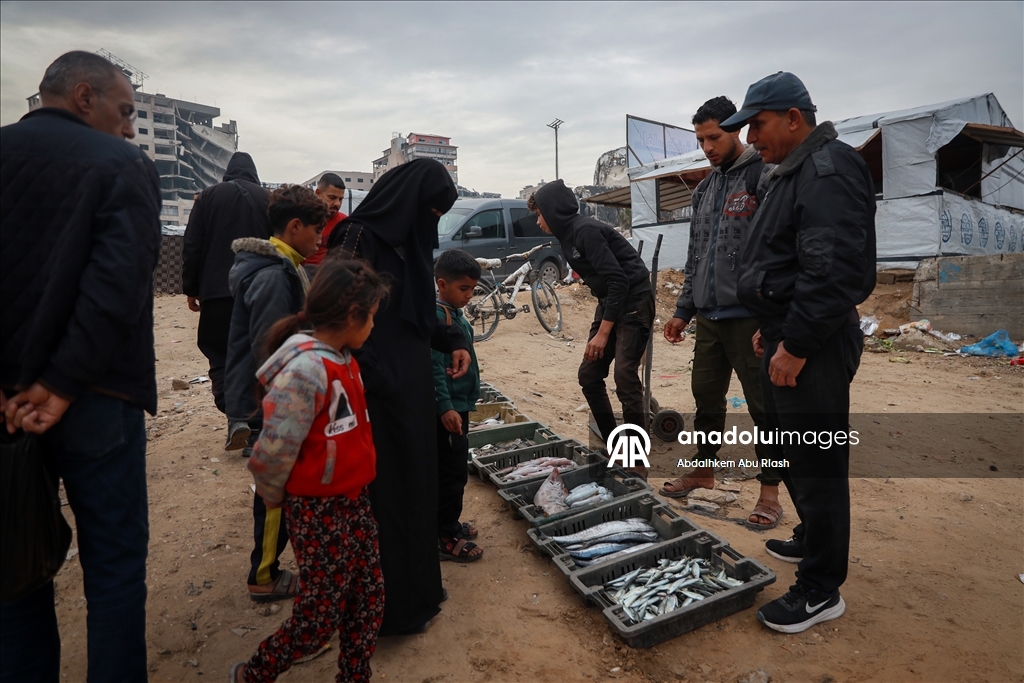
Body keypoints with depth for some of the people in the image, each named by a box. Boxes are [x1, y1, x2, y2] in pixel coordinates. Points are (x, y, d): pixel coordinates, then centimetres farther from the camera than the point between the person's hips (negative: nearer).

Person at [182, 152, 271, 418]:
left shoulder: (208, 196, 4)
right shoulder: (268, 198, 5)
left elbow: (192, 247, 2)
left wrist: (191, 289, 10)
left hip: (217, 291, -1)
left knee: (221, 355, 3)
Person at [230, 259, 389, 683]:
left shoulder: (341, 358, 3)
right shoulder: (306, 369, -26)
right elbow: (272, 452, -24)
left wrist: (354, 494, 15)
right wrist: (275, 501, -7)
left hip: (354, 500, 8)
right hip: (319, 510, -8)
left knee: (368, 601, 17)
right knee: (320, 616, 9)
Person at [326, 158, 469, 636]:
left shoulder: (408, 241, 12)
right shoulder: (359, 238, -14)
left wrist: (453, 342, 4)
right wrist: (373, 379, -22)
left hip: (414, 385, 9)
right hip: (381, 391, -9)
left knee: (416, 482, 18)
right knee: (387, 492, 3)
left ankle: (417, 585, 36)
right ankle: (394, 606, 21)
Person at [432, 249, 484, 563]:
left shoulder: (455, 312, 11)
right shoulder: (437, 315, -18)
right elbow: (434, 367, -24)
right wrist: (445, 407, -27)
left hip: (459, 404, 10)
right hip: (447, 409, -10)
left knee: (456, 469, 19)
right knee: (450, 473, 0)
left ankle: (449, 523, 33)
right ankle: (446, 537, 12)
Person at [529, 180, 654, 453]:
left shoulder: (585, 230, -17)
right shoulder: (568, 235, 11)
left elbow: (618, 280, -24)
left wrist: (603, 333, -21)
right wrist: (601, 325, 13)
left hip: (634, 303, -10)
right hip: (609, 303, 10)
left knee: (625, 378, -14)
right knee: (589, 375, 7)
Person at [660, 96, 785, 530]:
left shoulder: (765, 176, -7)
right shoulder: (705, 188, 17)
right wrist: (683, 310, 16)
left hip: (750, 317, -7)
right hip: (709, 317, 7)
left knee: (763, 405, 3)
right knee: (706, 396, 15)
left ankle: (770, 492, 16)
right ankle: (704, 470, 32)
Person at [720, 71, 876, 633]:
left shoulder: (830, 172, -16)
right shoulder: (794, 173, 18)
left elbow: (835, 271, -26)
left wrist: (796, 344, -24)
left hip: (813, 348, -11)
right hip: (787, 338, 11)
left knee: (816, 463, -1)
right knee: (787, 447, 22)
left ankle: (820, 590, 13)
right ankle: (812, 539, 41)